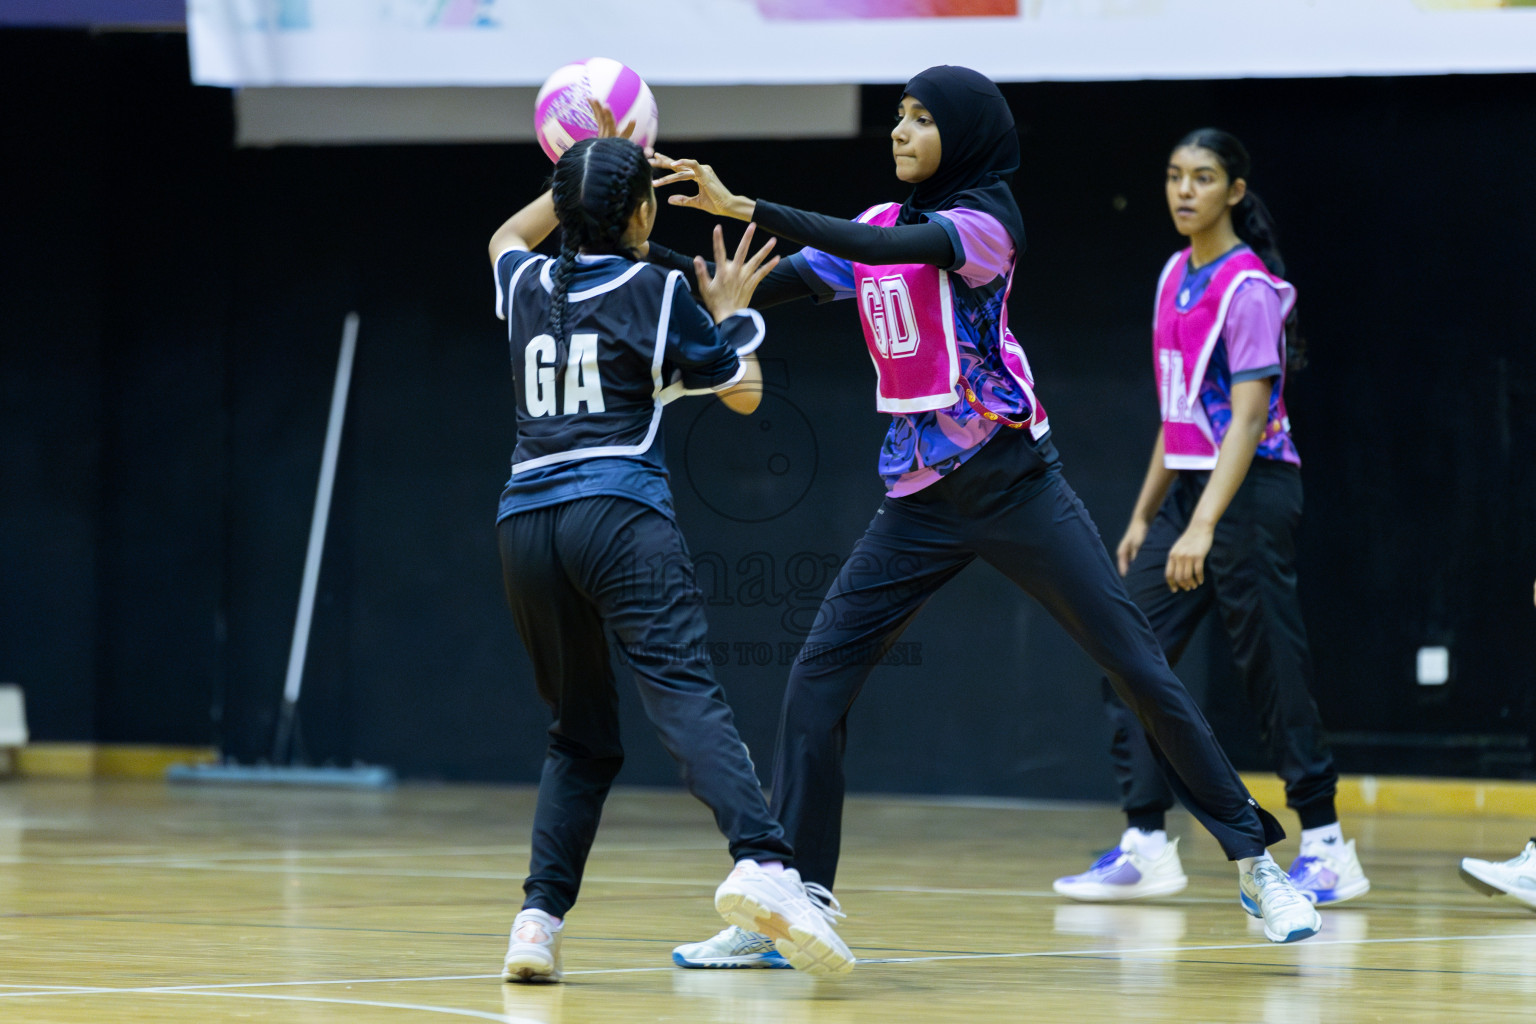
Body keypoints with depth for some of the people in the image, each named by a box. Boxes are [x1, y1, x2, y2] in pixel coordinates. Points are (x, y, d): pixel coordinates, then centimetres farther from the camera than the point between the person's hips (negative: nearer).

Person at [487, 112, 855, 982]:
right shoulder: (658, 292, 3)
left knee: (583, 736, 16)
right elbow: (744, 392, 13)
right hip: (619, 511, -5)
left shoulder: (530, 285, 16)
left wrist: (583, 174, 44)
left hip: (527, 520, 5)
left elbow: (509, 237, 43)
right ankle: (764, 865, -43)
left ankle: (540, 918, 1)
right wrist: (732, 312, 28)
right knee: (688, 696, -21)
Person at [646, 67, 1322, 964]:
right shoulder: (882, 225, 11)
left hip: (1014, 481, -6)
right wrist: (648, 253, -5)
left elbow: (894, 249, -26)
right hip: (920, 499, 6)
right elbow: (764, 283, 10)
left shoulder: (985, 219, -8)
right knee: (817, 680, -4)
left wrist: (745, 207, -33)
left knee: (1139, 664, -6)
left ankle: (1256, 859, 5)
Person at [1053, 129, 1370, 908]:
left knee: (1271, 669, -5)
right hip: (1190, 487, 9)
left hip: (1251, 493, -8)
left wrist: (1203, 527, -27)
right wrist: (1145, 513, 18)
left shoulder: (1248, 287, -13)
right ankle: (1146, 847, 4)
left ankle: (1326, 849, 3)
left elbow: (1247, 418, -20)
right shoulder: (1176, 276, 12)